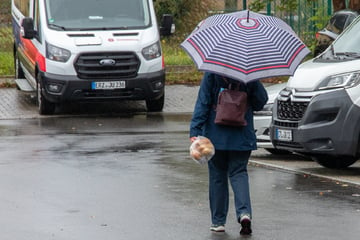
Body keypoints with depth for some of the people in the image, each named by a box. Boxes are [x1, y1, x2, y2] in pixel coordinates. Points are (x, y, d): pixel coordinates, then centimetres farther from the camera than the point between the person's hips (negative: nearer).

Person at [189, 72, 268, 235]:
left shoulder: (211, 74, -7)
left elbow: (202, 103, -10)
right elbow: (261, 101, 2)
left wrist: (195, 131, -12)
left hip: (216, 135, -1)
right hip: (242, 136, 1)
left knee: (217, 176, 10)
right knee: (239, 173, 8)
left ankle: (218, 221, 13)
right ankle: (244, 212, -15)